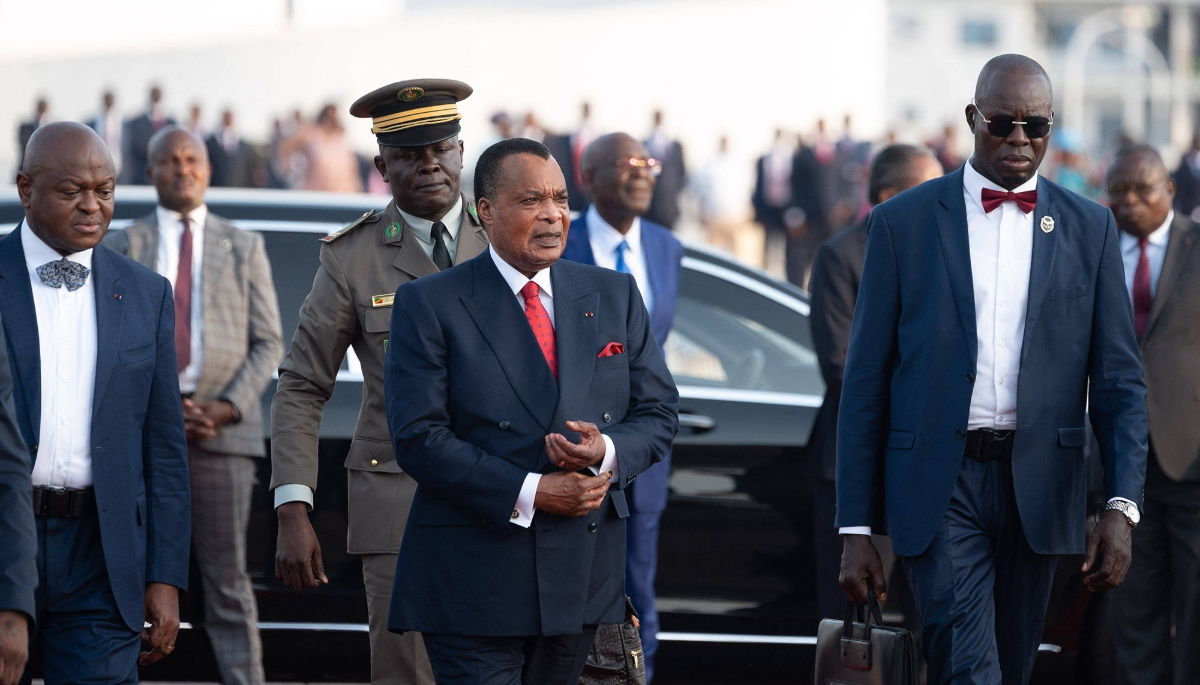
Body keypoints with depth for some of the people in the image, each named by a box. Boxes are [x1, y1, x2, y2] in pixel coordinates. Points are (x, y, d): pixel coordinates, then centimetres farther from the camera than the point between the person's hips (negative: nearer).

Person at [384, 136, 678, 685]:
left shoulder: (615, 295, 11)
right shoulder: (429, 305, -3)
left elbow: (659, 413, 12)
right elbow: (418, 438, -10)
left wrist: (608, 451, -12)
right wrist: (529, 493, -17)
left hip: (585, 578, 4)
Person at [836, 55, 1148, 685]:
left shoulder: (1089, 228, 8)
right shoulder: (902, 222, 3)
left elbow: (1118, 380, 5)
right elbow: (865, 380, 3)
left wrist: (1122, 507, -10)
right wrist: (855, 529, -1)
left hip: (1037, 486, 3)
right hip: (939, 485, -2)